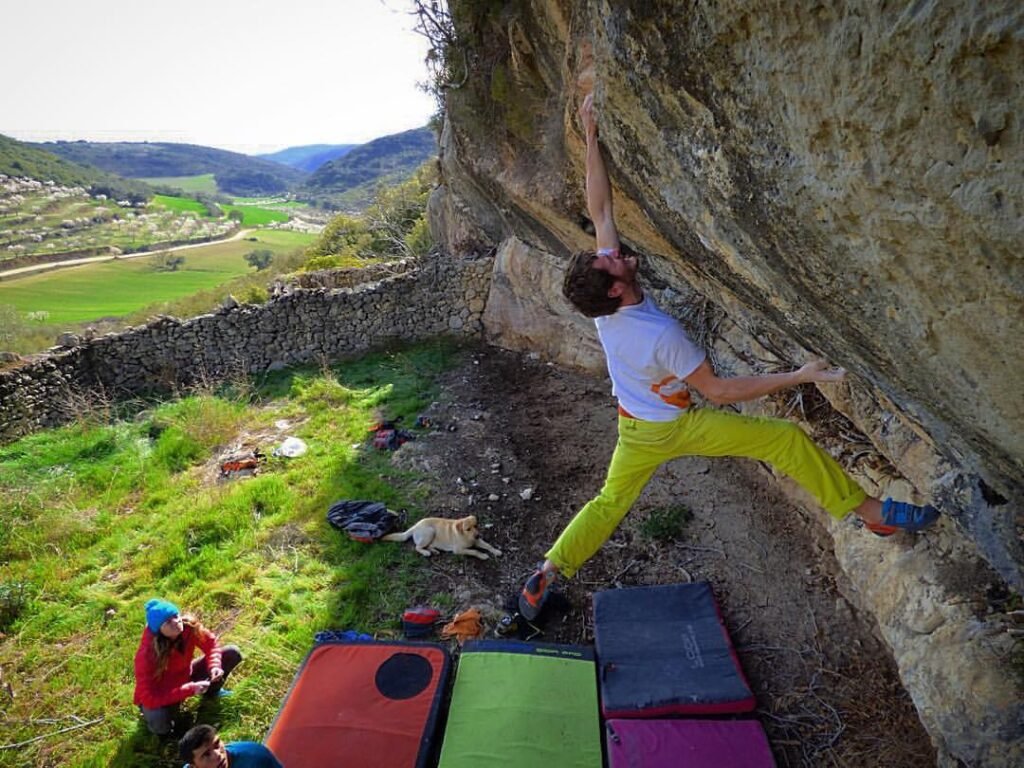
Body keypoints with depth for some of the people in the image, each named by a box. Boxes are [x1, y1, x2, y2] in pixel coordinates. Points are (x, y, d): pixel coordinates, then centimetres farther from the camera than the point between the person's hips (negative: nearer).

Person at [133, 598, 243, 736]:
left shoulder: (188, 625, -24)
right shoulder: (147, 654, -35)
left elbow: (211, 643, -7)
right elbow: (148, 698, -34)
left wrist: (214, 666, -26)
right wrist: (190, 690, -38)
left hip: (185, 677, 4)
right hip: (159, 696, -4)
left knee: (232, 653, -11)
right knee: (160, 724, -38)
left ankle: (210, 691, 18)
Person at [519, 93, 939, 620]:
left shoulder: (602, 306, -16)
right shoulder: (663, 334, -34)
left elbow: (600, 210, -11)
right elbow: (718, 391, -23)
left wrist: (591, 137, -9)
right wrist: (800, 376, -22)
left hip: (633, 427, 7)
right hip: (676, 428, -6)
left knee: (609, 502, 20)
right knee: (788, 438, 0)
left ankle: (545, 573, 20)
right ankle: (873, 512, 11)